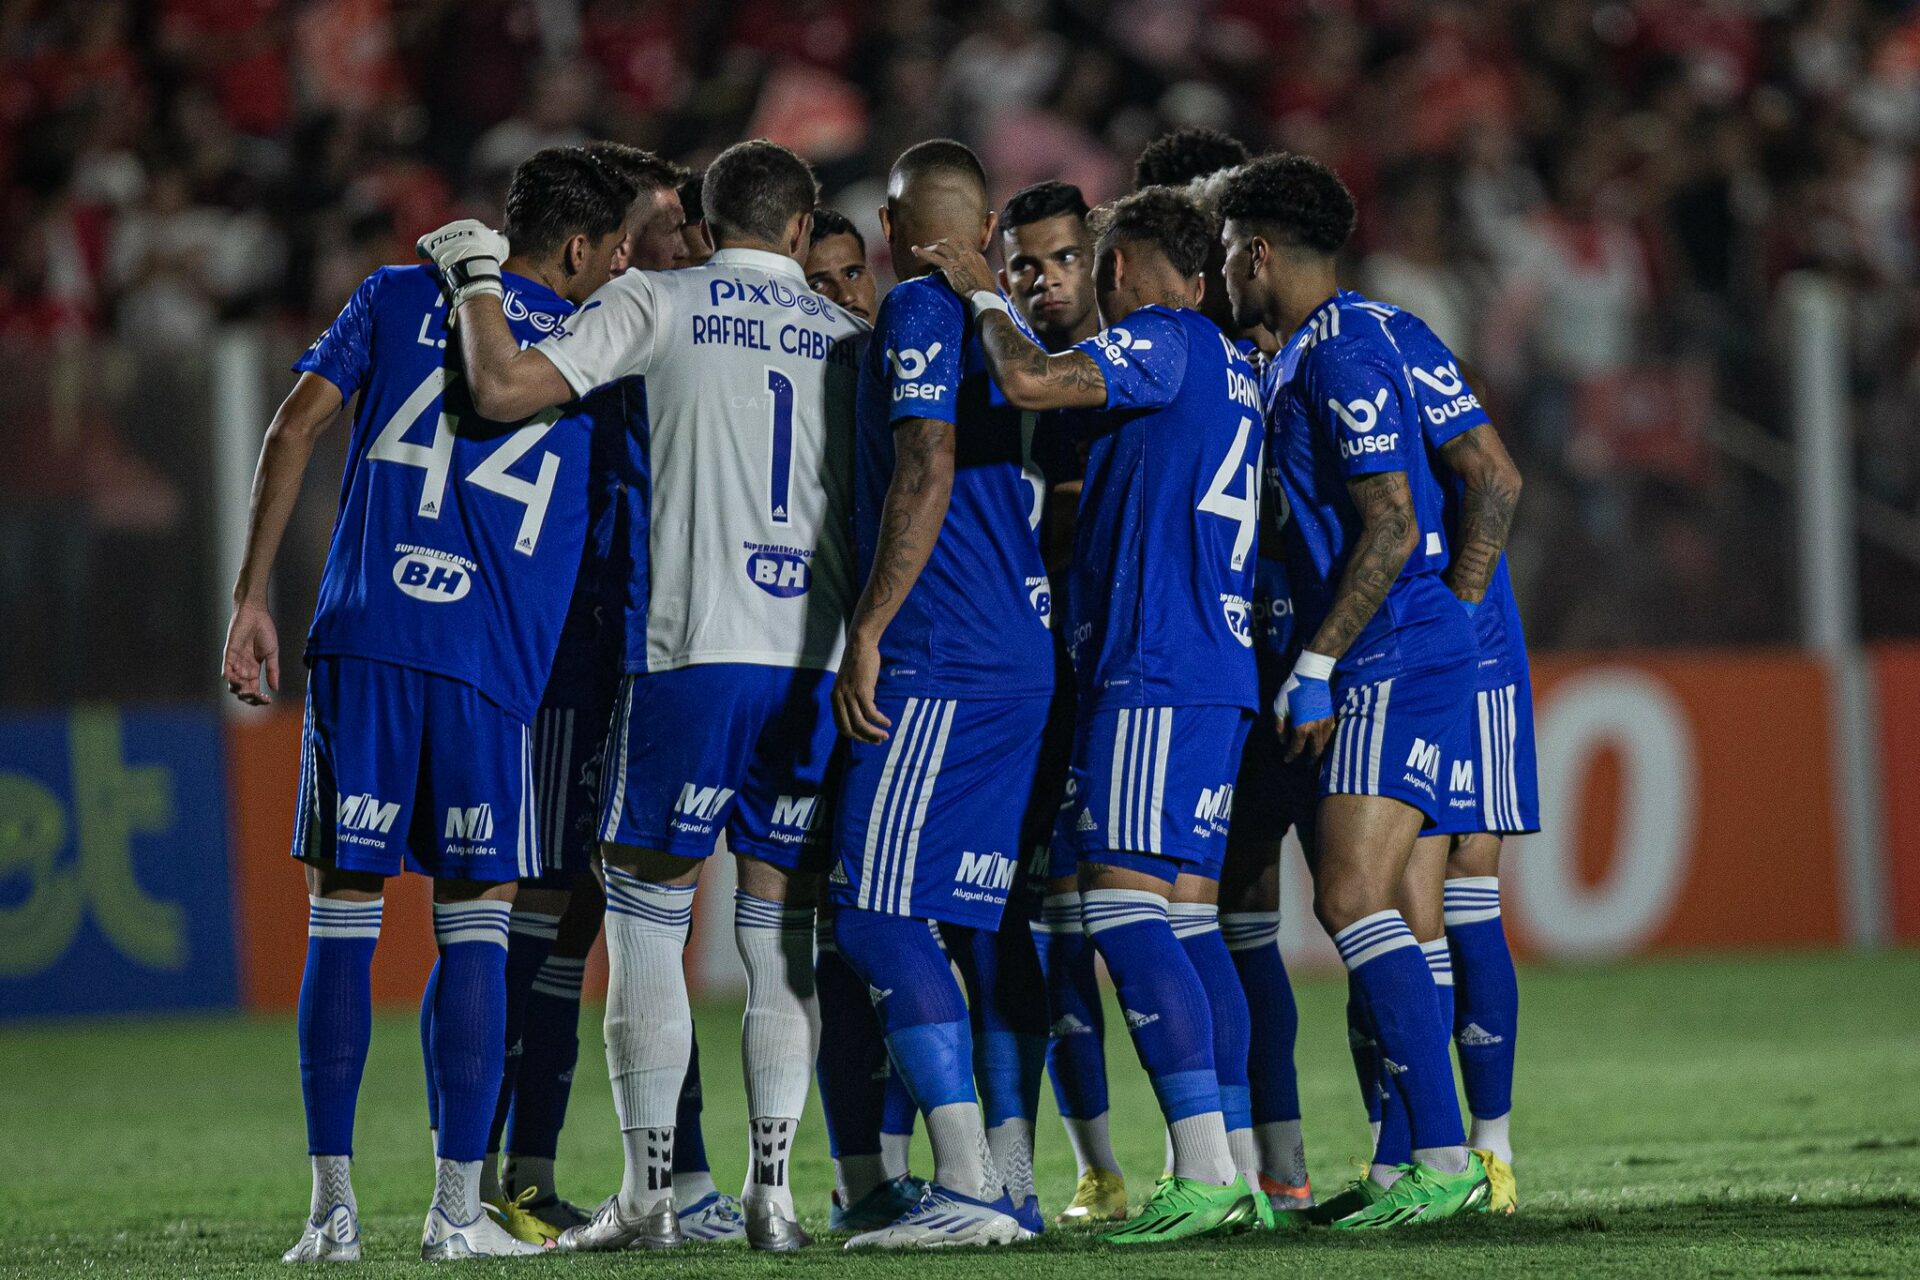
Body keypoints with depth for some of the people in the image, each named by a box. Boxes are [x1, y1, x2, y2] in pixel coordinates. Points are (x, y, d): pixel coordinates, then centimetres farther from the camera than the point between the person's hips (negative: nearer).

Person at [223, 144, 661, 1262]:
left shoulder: (401, 296, 13)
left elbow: (297, 427, 5)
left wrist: (252, 597, 6)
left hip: (361, 637, 1)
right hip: (491, 663, -1)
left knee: (345, 910, 5)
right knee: (477, 920, 6)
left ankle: (333, 1201, 1)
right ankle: (459, 1207, 3)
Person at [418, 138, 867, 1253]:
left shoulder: (660, 303, 3)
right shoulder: (849, 336, 15)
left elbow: (505, 388, -5)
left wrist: (477, 279, 11)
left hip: (696, 654, -3)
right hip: (824, 662, 3)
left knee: (648, 914, 4)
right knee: (780, 931, 9)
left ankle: (650, 1190, -1)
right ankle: (773, 1190, 4)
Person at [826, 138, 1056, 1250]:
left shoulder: (922, 311, -6)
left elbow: (928, 474, -16)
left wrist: (867, 635, -16)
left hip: (943, 659, -9)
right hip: (1029, 658, 9)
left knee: (881, 916, -10)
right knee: (986, 920, 11)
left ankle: (968, 1188, -17)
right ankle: (1014, 1184, 8)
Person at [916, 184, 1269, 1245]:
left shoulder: (1160, 340, -6)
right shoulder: (1231, 368, 21)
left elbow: (1029, 381, -20)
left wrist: (983, 297, -3)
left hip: (1154, 671, -9)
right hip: (1222, 677, 9)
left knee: (1122, 905, -12)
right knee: (1178, 914, 9)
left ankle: (1205, 1171, -20)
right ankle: (1223, 1175, 6)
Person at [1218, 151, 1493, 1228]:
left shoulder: (1344, 353, -13)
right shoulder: (1320, 350, 18)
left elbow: (1392, 527, -19)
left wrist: (1315, 667, -18)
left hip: (1397, 658, -10)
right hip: (1381, 666, 10)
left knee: (1355, 900, -16)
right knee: (1358, 906, 10)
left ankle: (1445, 1158, -18)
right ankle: (1408, 1160, 12)